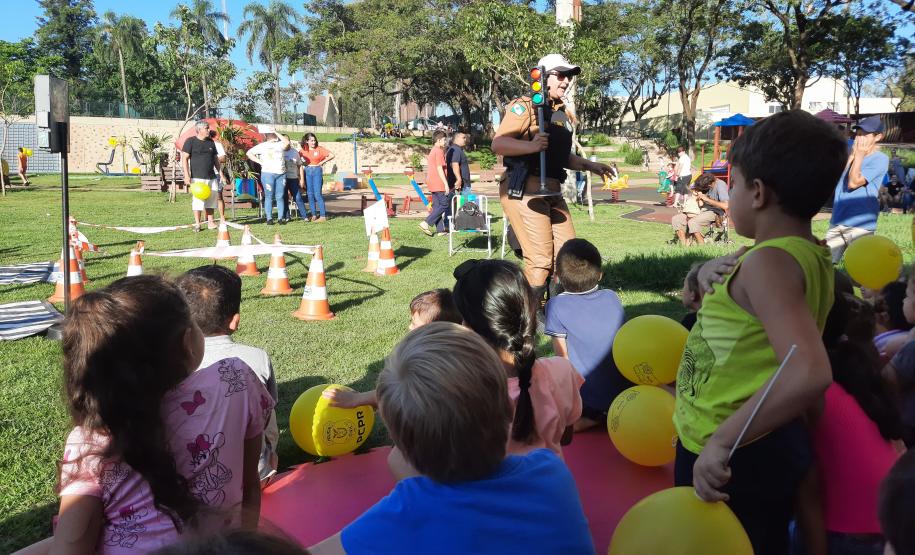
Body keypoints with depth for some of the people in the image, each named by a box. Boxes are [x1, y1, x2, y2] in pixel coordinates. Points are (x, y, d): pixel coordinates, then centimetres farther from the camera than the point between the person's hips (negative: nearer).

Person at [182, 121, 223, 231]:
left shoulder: (211, 142, 14)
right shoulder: (190, 141, -2)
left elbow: (216, 159, 20)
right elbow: (184, 159, -5)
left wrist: (221, 173, 14)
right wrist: (187, 176, -12)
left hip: (211, 177, 5)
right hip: (197, 178, -5)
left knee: (211, 200, 6)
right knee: (197, 201, -5)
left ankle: (210, 222, 14)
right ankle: (197, 224, 3)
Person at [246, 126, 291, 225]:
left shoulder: (279, 145, 10)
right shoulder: (262, 146, 4)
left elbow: (287, 142, -10)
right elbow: (249, 153, 4)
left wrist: (276, 132, -6)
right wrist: (260, 162, -4)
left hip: (281, 173, 3)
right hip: (268, 173, -3)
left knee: (280, 197, 3)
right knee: (269, 196, -1)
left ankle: (281, 218, 6)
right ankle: (269, 218, 2)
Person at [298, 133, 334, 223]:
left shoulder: (319, 149, -2)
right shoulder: (303, 150, 5)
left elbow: (331, 155, -3)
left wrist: (322, 162, -2)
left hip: (317, 171, -3)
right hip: (307, 172, 3)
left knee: (318, 194, -9)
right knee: (310, 194, 4)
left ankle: (323, 216, -7)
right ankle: (313, 215, 11)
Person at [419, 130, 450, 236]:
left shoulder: (432, 151, 18)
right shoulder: (439, 151, -12)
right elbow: (439, 169, -18)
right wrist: (446, 184, -19)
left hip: (432, 183, 10)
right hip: (439, 184, -10)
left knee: (437, 206, 8)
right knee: (444, 204, -5)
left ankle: (440, 230, 9)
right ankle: (426, 223, -12)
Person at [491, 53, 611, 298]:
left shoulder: (561, 113, 20)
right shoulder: (524, 106, -8)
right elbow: (498, 144, -19)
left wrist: (589, 165, 18)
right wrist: (531, 145, -33)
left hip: (552, 192, 9)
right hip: (525, 191, -9)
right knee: (540, 260, -10)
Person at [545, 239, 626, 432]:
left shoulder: (557, 306, -11)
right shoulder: (612, 298, 3)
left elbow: (563, 358, -6)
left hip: (586, 399, -6)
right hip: (622, 393, 6)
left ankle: (590, 419, -5)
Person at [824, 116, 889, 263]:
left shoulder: (880, 159, -8)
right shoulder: (852, 152, 12)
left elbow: (853, 183, -16)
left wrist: (859, 155, -10)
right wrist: (852, 155, -4)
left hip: (860, 225, -6)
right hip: (837, 221, 6)